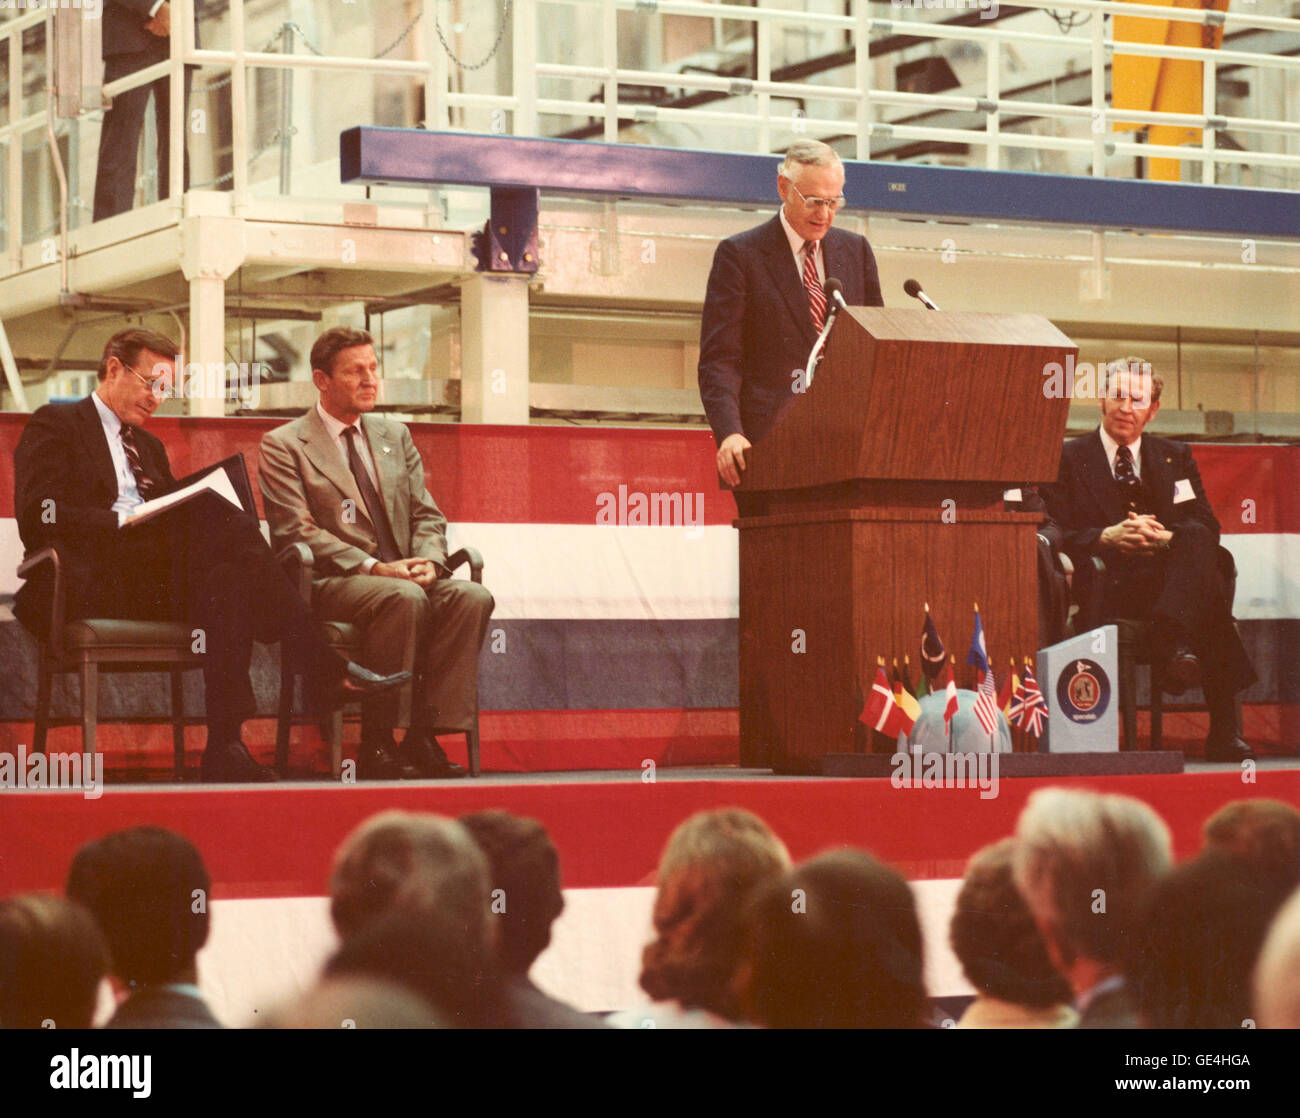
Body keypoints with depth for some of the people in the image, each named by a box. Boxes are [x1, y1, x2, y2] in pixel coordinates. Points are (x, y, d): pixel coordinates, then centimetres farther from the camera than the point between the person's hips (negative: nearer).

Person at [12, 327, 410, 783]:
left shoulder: (148, 446, 33)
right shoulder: (55, 424, 10)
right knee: (217, 514, -29)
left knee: (226, 580, -29)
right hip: (91, 579, -7)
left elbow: (176, 519, 21)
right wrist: (124, 520, -17)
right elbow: (39, 515, -6)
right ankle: (324, 669, -33)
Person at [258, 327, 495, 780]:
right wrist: (373, 567, -19)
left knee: (472, 597, -25)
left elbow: (427, 516, 17)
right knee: (405, 598, -36)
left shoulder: (395, 436, 21)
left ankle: (424, 737, -27)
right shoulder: (283, 446, 3)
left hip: (402, 574, 6)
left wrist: (427, 562, -7)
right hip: (331, 585, -5)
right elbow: (296, 531, -8)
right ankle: (376, 746, -31)